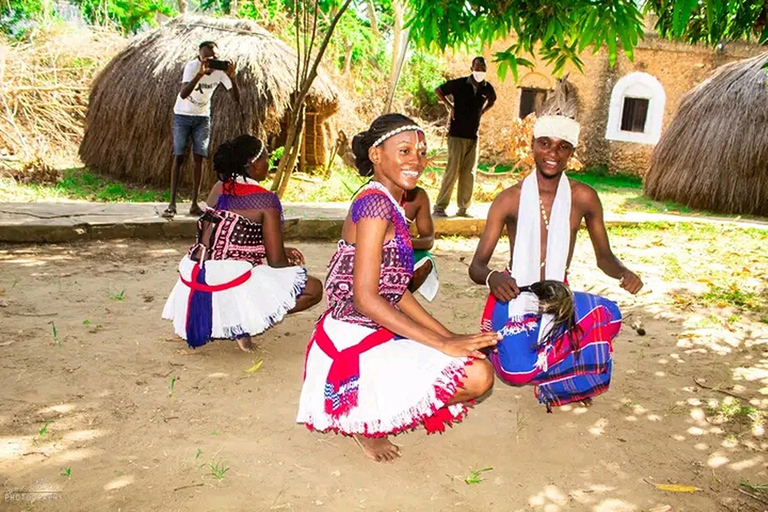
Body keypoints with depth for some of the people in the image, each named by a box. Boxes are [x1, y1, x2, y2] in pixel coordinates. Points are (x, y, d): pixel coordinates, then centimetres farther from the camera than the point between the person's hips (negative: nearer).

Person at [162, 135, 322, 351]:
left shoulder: (219, 189, 11)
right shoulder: (266, 200, -8)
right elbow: (276, 261, -6)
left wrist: (281, 251, 25)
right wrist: (292, 264, 17)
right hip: (231, 289, -8)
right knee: (314, 288, 1)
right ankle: (244, 323, -8)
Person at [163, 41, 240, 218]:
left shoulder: (220, 71, -15)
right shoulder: (192, 66, -24)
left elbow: (236, 98, -19)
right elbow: (183, 94, -40)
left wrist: (232, 77, -35)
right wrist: (200, 74, -51)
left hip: (203, 117, 3)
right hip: (183, 115, -3)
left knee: (198, 158, -1)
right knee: (179, 157, -6)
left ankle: (194, 204, 4)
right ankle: (172, 203, -4)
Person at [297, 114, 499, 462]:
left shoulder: (389, 205, 13)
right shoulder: (374, 202, -17)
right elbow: (365, 299, -23)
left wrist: (450, 336, 5)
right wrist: (444, 343, -22)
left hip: (371, 336, 10)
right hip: (354, 342, -10)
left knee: (473, 358, 21)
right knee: (477, 375, -19)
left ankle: (364, 412, 12)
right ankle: (367, 422, -2)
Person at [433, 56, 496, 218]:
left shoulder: (487, 88, 5)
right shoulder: (459, 84, -6)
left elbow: (492, 99, 28)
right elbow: (438, 91, 5)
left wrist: (482, 111, 12)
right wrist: (449, 106, -3)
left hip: (473, 136, 5)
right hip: (457, 134, -5)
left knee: (469, 173, 6)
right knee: (452, 170, -9)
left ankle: (463, 208, 13)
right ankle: (440, 206, -4)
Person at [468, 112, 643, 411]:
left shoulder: (584, 198, -2)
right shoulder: (509, 200, -9)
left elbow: (603, 256, 7)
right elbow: (476, 266, -11)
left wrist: (623, 273, -17)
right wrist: (492, 277, -36)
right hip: (515, 298, -3)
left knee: (608, 316, -29)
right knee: (516, 371, -29)